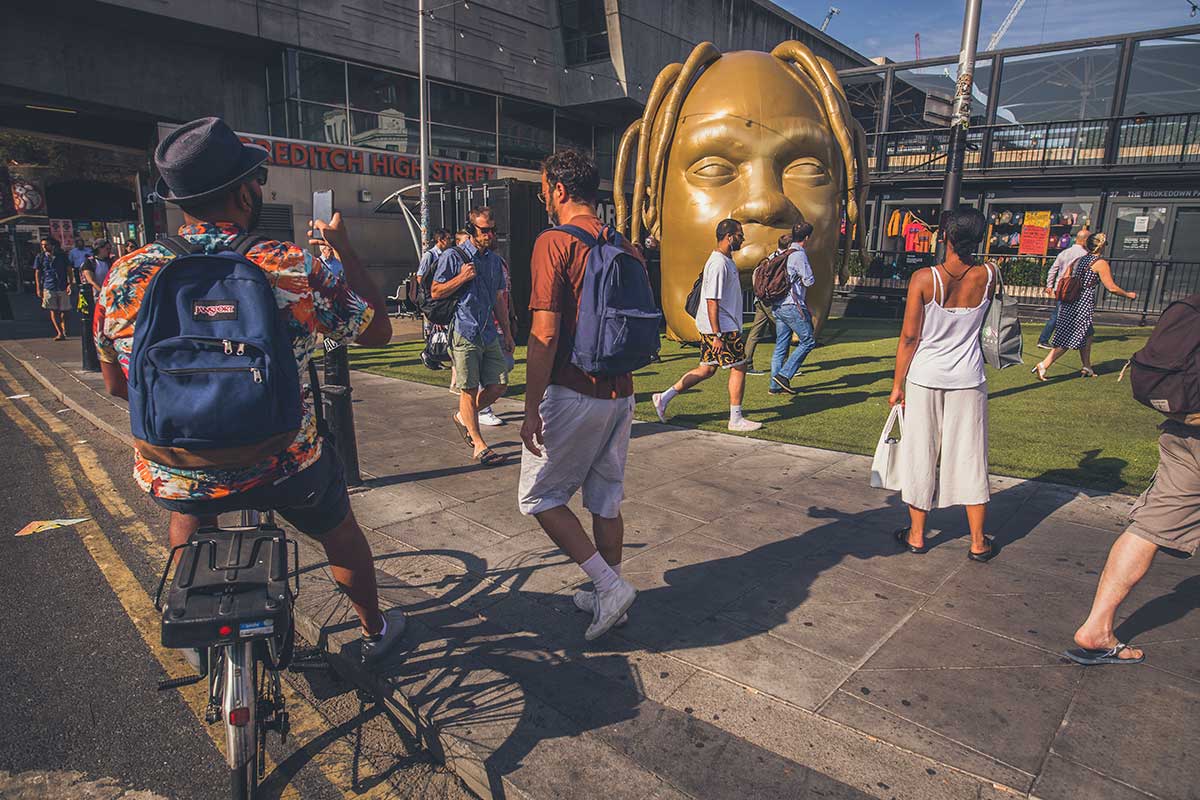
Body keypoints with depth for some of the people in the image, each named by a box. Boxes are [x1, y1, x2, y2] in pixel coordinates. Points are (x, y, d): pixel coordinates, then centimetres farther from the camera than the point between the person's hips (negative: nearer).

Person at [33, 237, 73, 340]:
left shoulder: (62, 255, 5)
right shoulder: (40, 257, 6)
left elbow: (69, 270, 6)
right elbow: (37, 273, 8)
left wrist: (70, 284, -5)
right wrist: (38, 288, 2)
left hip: (63, 286, 0)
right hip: (48, 287, 0)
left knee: (63, 310, 5)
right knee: (53, 310, -7)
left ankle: (64, 330, 24)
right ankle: (59, 333, -12)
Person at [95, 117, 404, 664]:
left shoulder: (125, 275, -7)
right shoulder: (292, 269, -18)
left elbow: (117, 385, 7)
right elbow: (378, 331, -3)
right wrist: (343, 248, 7)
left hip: (173, 479, 3)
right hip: (283, 471, -2)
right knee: (339, 532, 28)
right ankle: (375, 631, 48)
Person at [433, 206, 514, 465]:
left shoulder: (494, 260, 15)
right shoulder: (453, 257, -3)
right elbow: (436, 292, -2)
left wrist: (507, 332, 19)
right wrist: (462, 277, -15)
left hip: (489, 333, 6)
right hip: (464, 333, -6)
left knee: (497, 386, 2)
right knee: (470, 390, -1)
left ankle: (463, 417, 28)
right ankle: (479, 446, 9)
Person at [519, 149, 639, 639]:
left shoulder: (554, 243, -12)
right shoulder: (625, 248, 10)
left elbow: (545, 333, -19)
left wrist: (532, 408, -15)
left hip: (572, 393, -7)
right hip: (619, 394, 7)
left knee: (539, 497, 8)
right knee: (606, 500, 17)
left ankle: (609, 585, 3)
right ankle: (608, 594, 29)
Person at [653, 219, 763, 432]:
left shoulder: (726, 261, 16)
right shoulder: (718, 264, -17)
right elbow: (712, 302, -21)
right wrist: (717, 335, -23)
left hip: (718, 327, 10)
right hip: (722, 328, -10)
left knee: (707, 369, 12)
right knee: (739, 368, -1)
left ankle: (664, 398, 13)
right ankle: (736, 419, 7)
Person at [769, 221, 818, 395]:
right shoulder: (799, 254, -11)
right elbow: (809, 281, -12)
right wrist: (805, 277, 12)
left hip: (778, 306, 9)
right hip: (792, 306, -9)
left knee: (781, 346, 9)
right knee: (808, 341, 0)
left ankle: (775, 385, 9)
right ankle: (784, 375, -6)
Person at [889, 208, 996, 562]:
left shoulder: (923, 279, -14)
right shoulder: (987, 276, -6)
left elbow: (909, 337, -11)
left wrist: (897, 384, -3)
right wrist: (967, 250, 12)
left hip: (925, 377, -2)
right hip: (968, 380, 2)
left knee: (921, 456, 10)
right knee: (970, 458, 10)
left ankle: (916, 535, 21)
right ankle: (978, 542, 20)